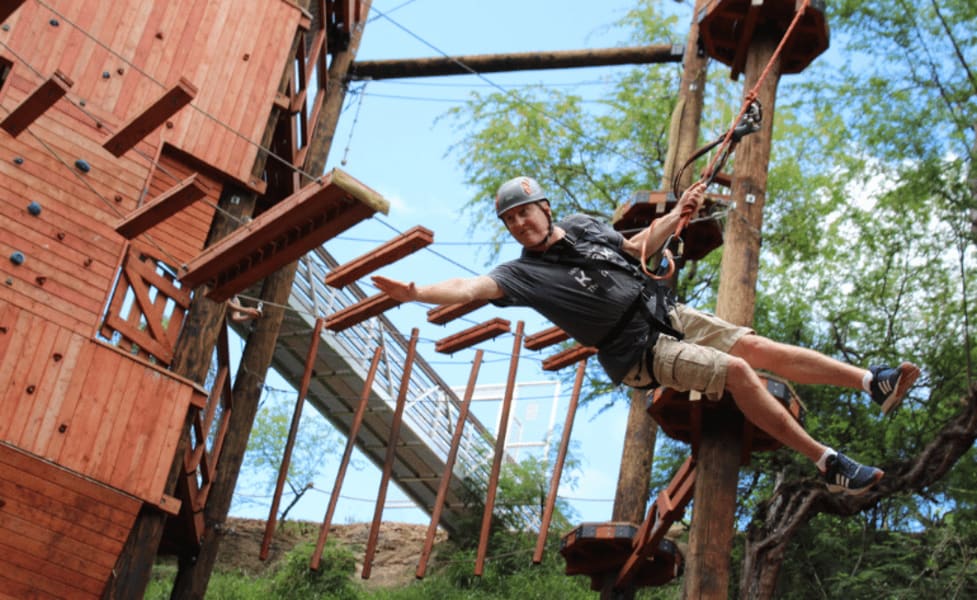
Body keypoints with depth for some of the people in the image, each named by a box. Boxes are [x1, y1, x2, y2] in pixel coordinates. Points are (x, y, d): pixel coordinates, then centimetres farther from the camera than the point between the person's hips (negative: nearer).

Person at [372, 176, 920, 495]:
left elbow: (635, 246, 21)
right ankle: (828, 463, -16)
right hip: (639, 352, -6)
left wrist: (676, 216, 8)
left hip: (668, 312, 6)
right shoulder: (525, 272, -12)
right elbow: (472, 287, -28)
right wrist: (415, 292, -43)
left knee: (758, 347, -2)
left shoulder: (583, 226, 7)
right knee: (737, 371, -21)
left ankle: (872, 382, 4)